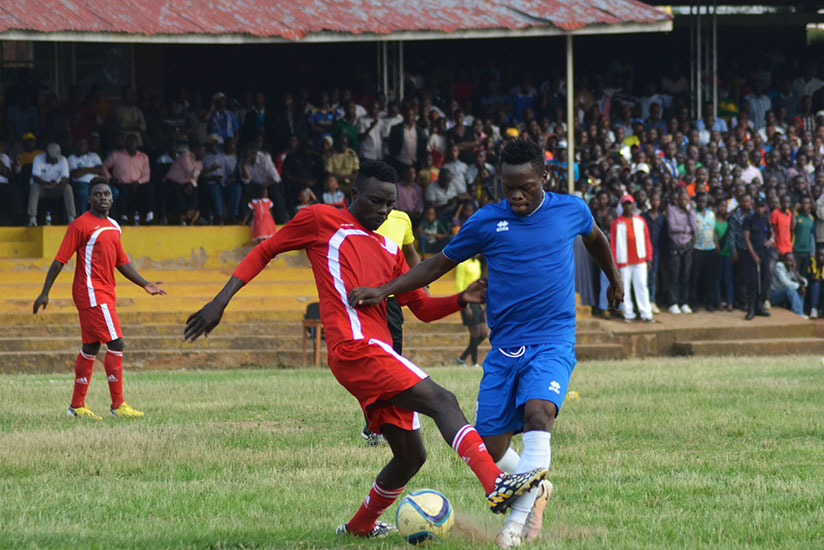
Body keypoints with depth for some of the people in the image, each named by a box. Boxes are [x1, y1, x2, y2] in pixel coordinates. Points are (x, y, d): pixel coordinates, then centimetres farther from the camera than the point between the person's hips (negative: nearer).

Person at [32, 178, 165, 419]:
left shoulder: (113, 227, 16)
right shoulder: (81, 225, -9)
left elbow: (121, 262, 24)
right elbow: (60, 260, -9)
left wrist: (145, 284, 17)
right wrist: (45, 293, -12)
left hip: (105, 294, 9)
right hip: (91, 293, -9)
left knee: (90, 348, 11)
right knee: (116, 344, -13)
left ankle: (77, 406, 17)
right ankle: (117, 405, -10)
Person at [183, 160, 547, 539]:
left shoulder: (389, 249, 25)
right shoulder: (321, 221, 7)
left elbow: (423, 308, 25)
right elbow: (264, 251, 12)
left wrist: (462, 299, 5)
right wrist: (220, 302, 5)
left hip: (378, 353, 8)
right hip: (356, 348, -8)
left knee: (410, 456, 9)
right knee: (442, 402, -22)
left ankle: (361, 525, 29)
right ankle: (496, 483, -37)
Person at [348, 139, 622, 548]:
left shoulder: (570, 210, 2)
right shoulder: (486, 221, 1)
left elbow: (594, 238, 26)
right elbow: (440, 263, 10)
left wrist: (614, 280, 41)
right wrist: (384, 291, 0)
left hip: (553, 342, -2)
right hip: (504, 347, 2)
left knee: (538, 410, -31)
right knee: (489, 450, -2)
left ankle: (523, 514, -32)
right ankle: (536, 488, 29)